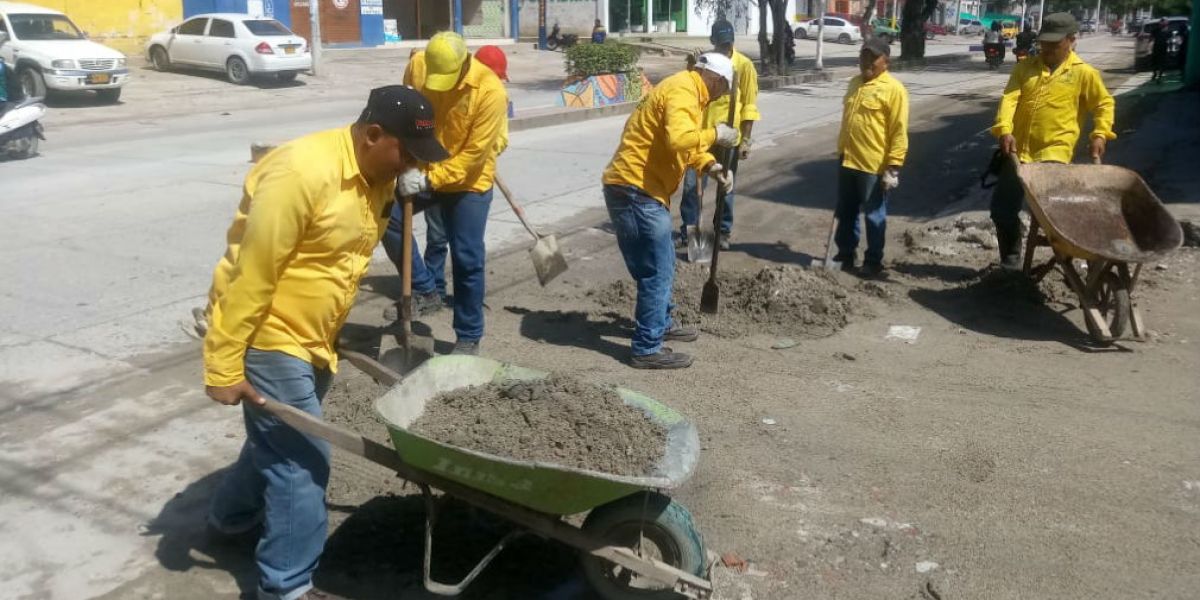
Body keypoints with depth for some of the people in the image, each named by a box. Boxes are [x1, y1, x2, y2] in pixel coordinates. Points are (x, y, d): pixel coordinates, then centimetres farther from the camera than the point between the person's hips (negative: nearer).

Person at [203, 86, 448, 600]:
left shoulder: (378, 177, 1)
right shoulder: (303, 171, -27)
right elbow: (250, 275, -24)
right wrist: (224, 366, -21)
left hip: (312, 336, 9)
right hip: (268, 335, -9)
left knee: (280, 441, 25)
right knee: (302, 458, -4)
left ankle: (231, 515, 50)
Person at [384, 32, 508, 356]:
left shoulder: (490, 91, -25)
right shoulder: (417, 65, -12)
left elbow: (474, 153, -23)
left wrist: (431, 180, -26)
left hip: (468, 182, -4)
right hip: (421, 172, 4)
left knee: (466, 260, -2)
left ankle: (469, 337, 14)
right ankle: (422, 288, 7)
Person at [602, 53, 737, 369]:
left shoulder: (688, 91, 18)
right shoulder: (682, 91, -16)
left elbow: (688, 143, 23)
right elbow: (679, 140, -32)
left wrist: (709, 165, 5)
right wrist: (715, 134, -16)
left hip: (641, 189, 11)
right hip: (635, 190, -11)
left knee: (660, 264, 23)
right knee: (656, 270, -6)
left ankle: (660, 324, 39)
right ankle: (647, 349, 1)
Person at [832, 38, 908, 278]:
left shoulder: (893, 89, -11)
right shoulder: (855, 83, 12)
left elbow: (899, 132, -14)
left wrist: (893, 167, -18)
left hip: (874, 166, -7)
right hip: (847, 161, 7)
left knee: (874, 216, 4)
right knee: (845, 213, 15)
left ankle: (873, 262, 15)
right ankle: (845, 255, 28)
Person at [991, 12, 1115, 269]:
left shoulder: (1084, 73, 2)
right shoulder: (1025, 67, 8)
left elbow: (1105, 104, 10)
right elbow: (1009, 98, -5)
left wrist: (1100, 134, -4)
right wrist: (1004, 130, -21)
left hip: (1054, 154, -3)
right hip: (1018, 152, 4)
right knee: (1002, 208, 5)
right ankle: (1010, 257, 23)